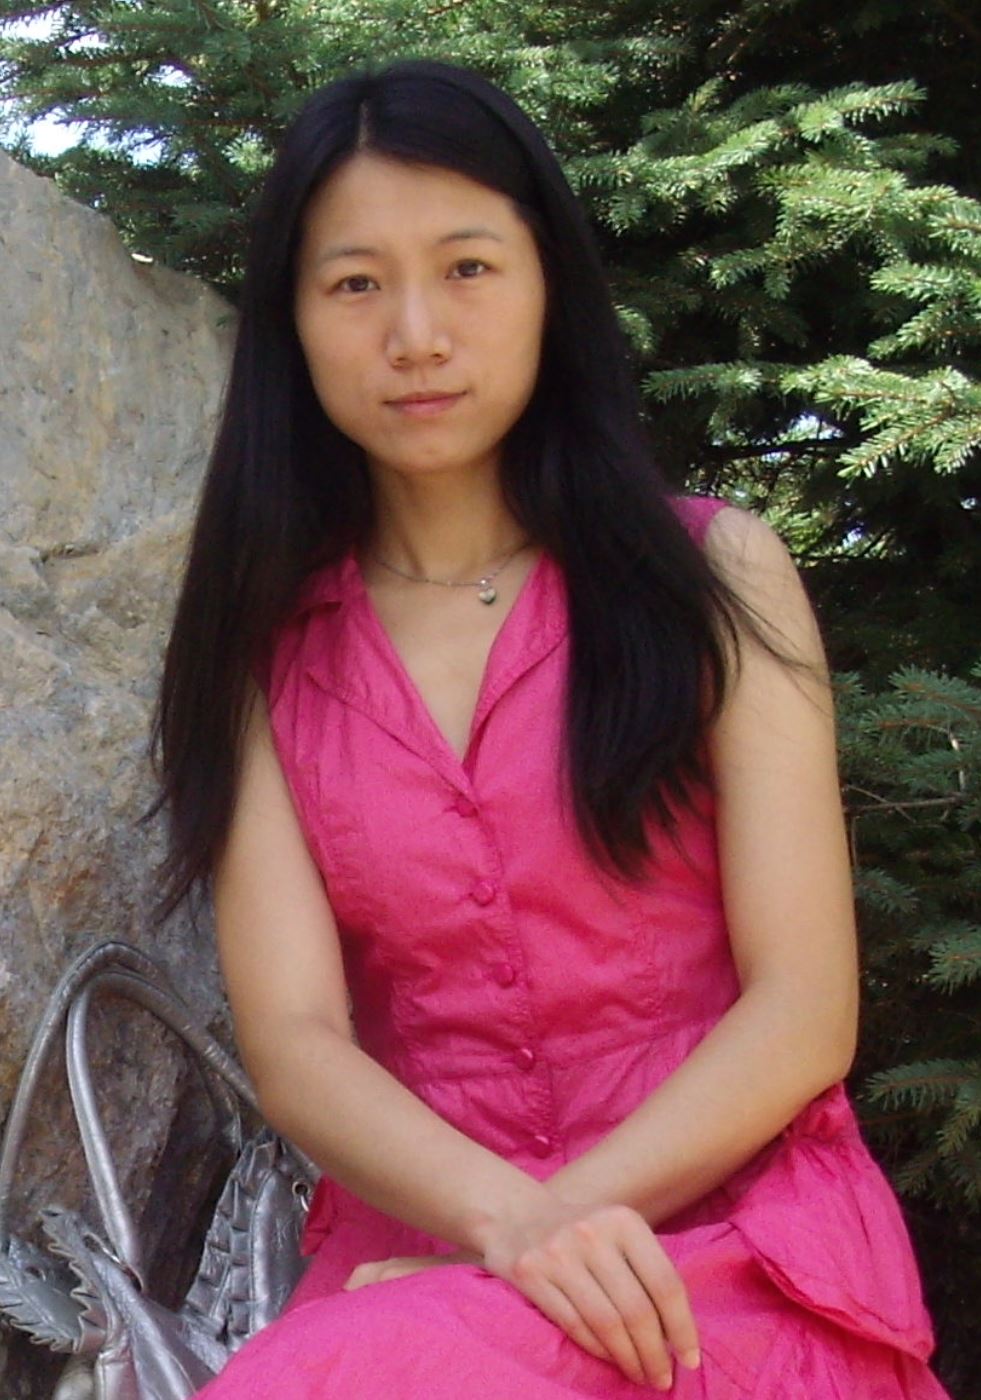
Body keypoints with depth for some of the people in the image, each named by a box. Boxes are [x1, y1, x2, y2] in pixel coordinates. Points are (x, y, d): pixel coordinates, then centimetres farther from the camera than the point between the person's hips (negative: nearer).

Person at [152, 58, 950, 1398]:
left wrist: (573, 1214, -17)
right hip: (422, 1237, 3)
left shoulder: (712, 573, 4)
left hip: (720, 1219, -2)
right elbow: (294, 1040, -3)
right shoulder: (268, 650, 9)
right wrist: (507, 1222, -22)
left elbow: (804, 1011, -3)